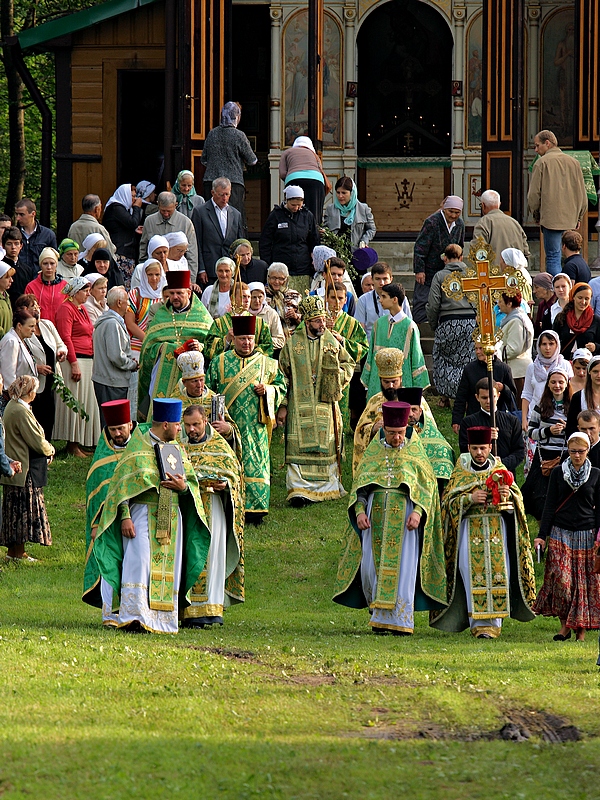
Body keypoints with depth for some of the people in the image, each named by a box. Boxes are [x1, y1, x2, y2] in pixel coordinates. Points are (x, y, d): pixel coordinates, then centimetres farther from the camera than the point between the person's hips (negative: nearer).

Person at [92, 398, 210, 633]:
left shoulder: (177, 451, 16)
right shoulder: (136, 448, 0)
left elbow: (193, 484, 16)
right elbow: (123, 485, -4)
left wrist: (183, 486, -8)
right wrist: (125, 517, -15)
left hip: (171, 519, 5)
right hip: (142, 514, -5)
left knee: (168, 568, 0)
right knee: (139, 563, -16)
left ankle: (162, 618, 3)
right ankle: (133, 616, -20)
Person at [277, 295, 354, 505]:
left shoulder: (332, 342, 5)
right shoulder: (292, 344, 0)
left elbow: (348, 364, 18)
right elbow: (283, 376, 3)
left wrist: (339, 377, -2)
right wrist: (282, 406, -1)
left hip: (326, 405, 2)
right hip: (300, 406, -2)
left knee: (327, 447, 5)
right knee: (300, 448, -7)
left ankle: (328, 486, 16)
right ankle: (300, 490, -8)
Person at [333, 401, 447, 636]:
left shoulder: (415, 451, 6)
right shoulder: (373, 451, 11)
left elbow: (427, 486, 2)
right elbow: (359, 484, 10)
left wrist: (418, 511, -14)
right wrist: (360, 511, -7)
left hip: (403, 516, -2)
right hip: (376, 514, 2)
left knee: (401, 568, -7)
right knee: (372, 567, -2)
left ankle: (399, 619, -5)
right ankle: (378, 616, 12)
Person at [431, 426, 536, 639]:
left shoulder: (500, 471, 10)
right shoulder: (460, 473, 9)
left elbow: (517, 499, 6)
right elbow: (449, 501, 2)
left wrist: (507, 495, -17)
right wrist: (470, 498, -14)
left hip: (497, 528, 1)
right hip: (470, 529, -1)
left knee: (498, 571, -8)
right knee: (473, 574, -10)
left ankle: (494, 623, -5)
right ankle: (479, 623, -10)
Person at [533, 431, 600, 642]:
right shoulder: (558, 473, 4)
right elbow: (550, 506, 5)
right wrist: (542, 535, -1)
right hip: (561, 534, 0)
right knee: (561, 580, -11)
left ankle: (581, 630, 8)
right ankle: (564, 625, 2)